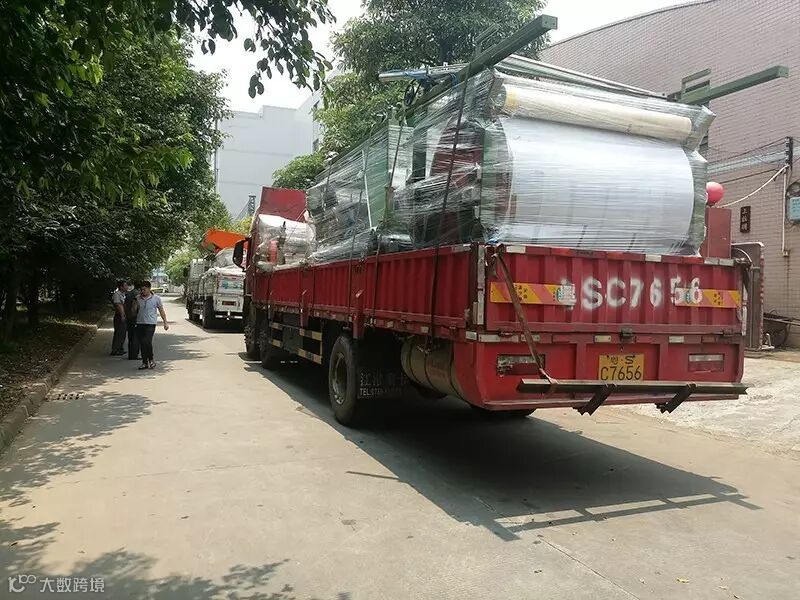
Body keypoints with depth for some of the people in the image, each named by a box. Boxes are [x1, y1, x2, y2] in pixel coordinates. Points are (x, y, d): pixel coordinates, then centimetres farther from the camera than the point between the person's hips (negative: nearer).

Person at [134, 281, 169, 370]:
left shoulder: (156, 298, 1)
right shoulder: (138, 299, 10)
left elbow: (161, 311, 6)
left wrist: (165, 322, 3)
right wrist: (136, 304, -7)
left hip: (151, 323, -4)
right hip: (140, 323, 4)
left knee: (147, 341, -17)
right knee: (142, 344, 5)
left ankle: (151, 360, 1)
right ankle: (145, 362, 13)